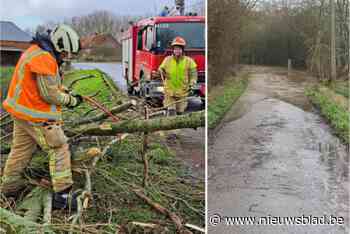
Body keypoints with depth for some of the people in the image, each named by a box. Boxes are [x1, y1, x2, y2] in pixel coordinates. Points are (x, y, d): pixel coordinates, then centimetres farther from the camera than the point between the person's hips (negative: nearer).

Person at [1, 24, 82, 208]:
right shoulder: (44, 59, -22)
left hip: (22, 110, 10)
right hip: (36, 115, -10)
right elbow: (49, 94, -22)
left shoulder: (35, 51, 12)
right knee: (59, 148, -3)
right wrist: (71, 100, -8)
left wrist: (66, 93, 6)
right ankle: (62, 191, -3)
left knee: (21, 149, 20)